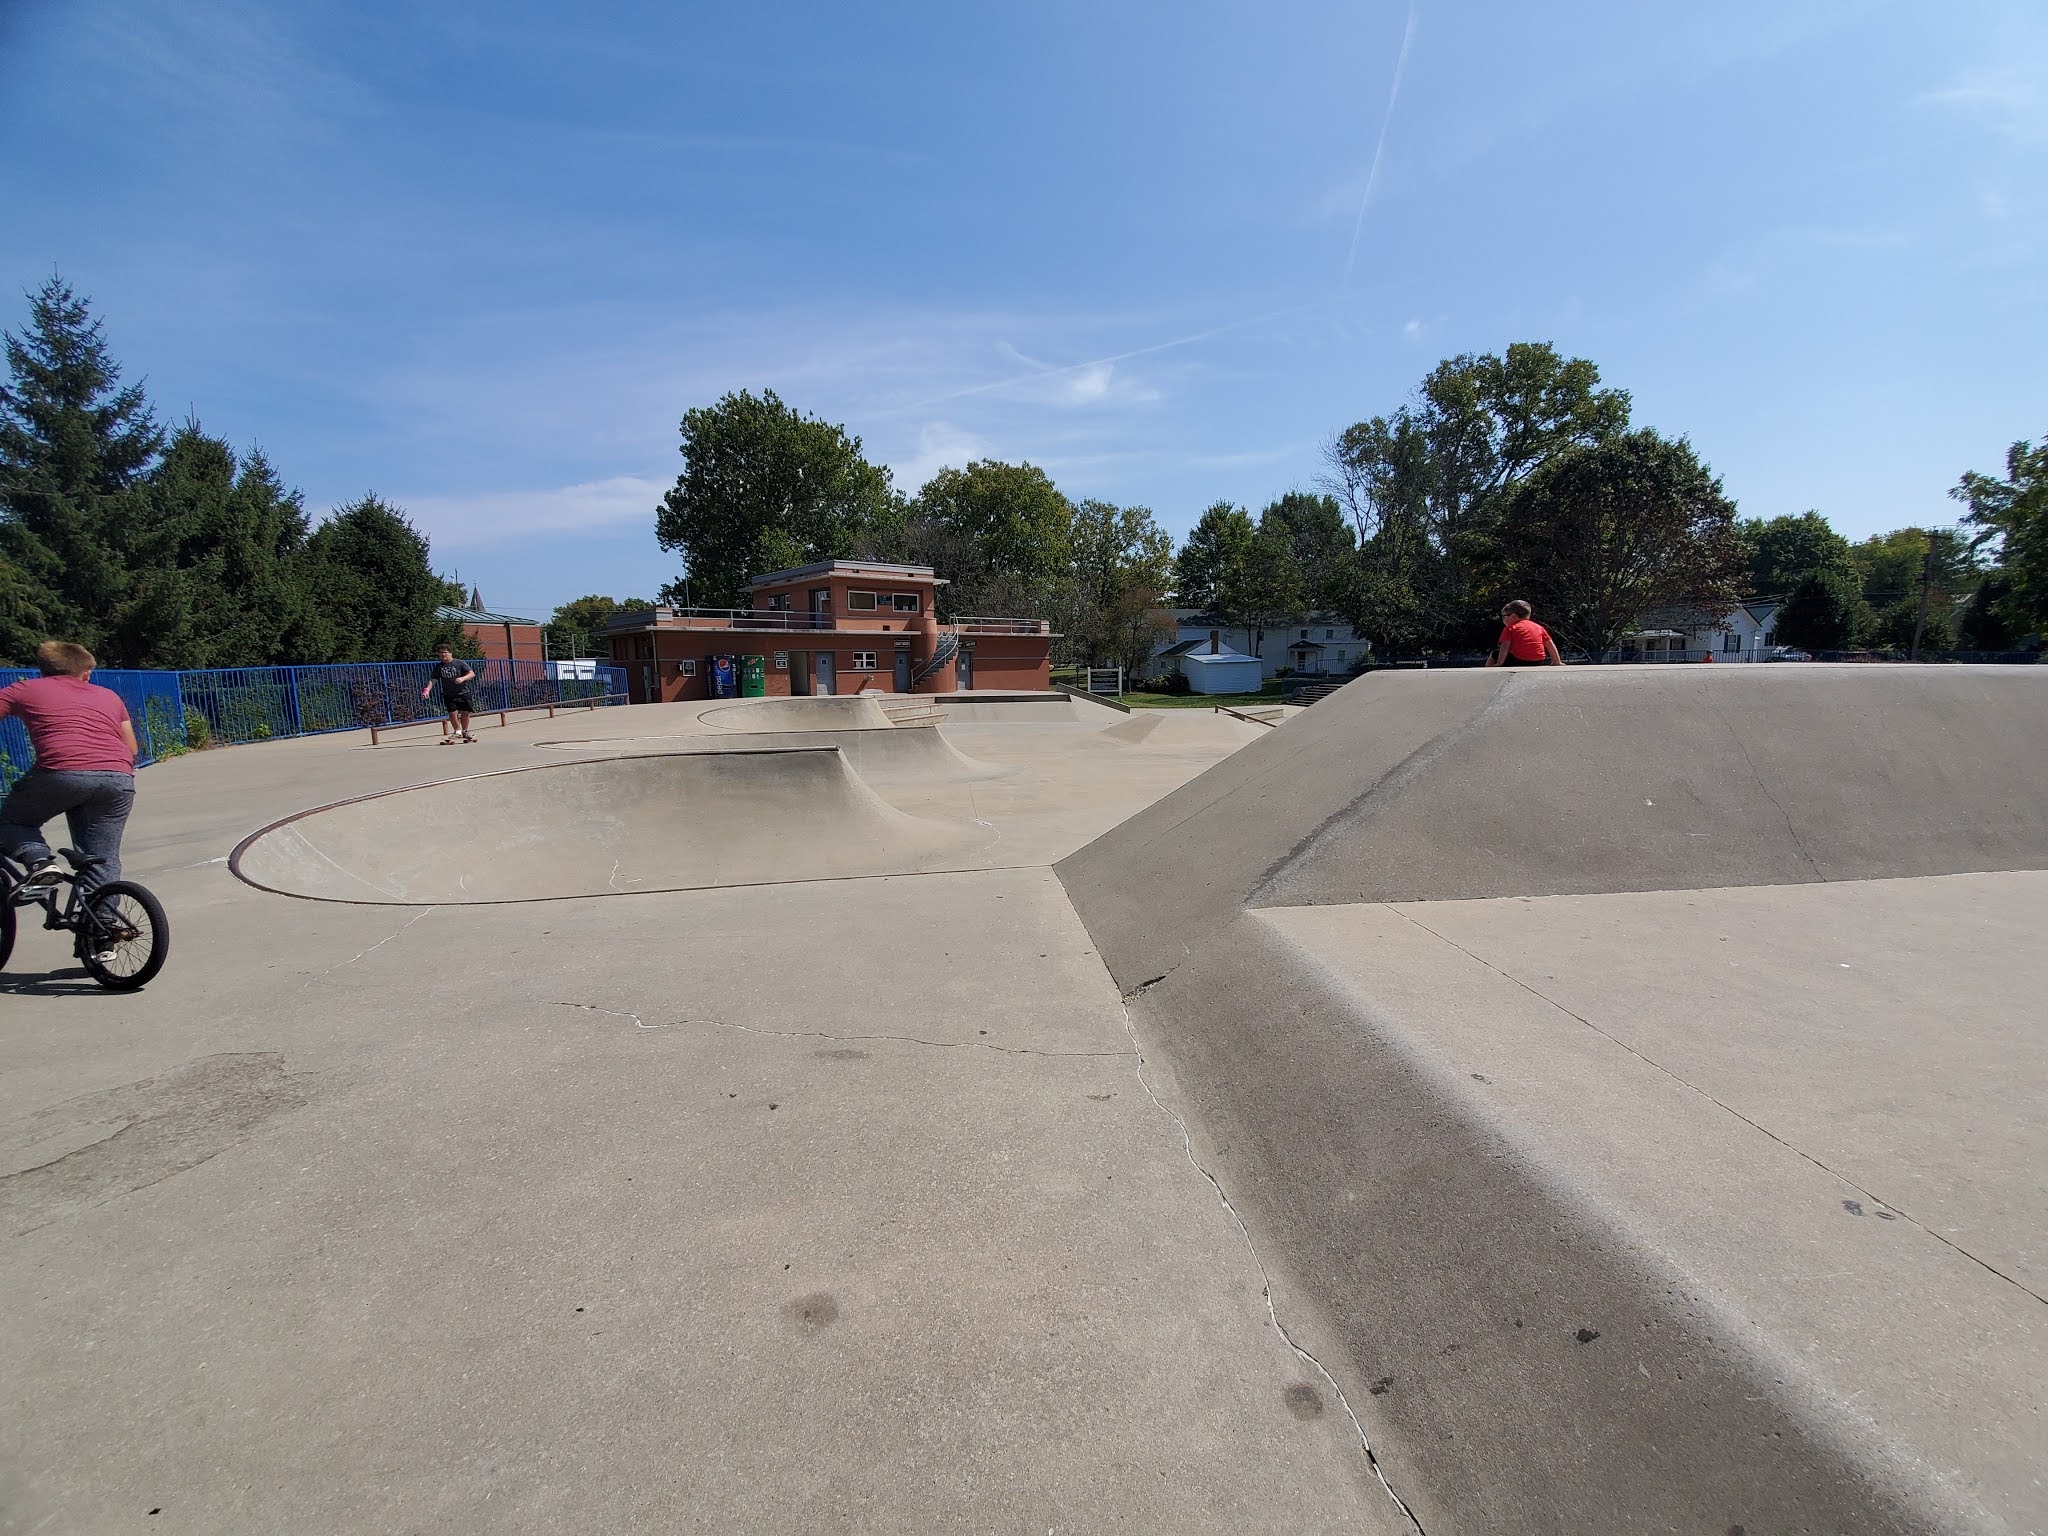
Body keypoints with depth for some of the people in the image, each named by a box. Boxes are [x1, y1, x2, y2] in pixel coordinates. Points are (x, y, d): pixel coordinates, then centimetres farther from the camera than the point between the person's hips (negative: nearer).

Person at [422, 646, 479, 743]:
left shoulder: (460, 663, -4)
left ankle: (465, 731, 20)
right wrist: (427, 689, -12)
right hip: (448, 695, 2)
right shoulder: (438, 667, 5)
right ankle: (458, 732, 13)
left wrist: (462, 678, -26)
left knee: (465, 713, 1)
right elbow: (433, 680, 4)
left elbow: (472, 674, -8)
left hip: (463, 692, -2)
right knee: (452, 713, -5)